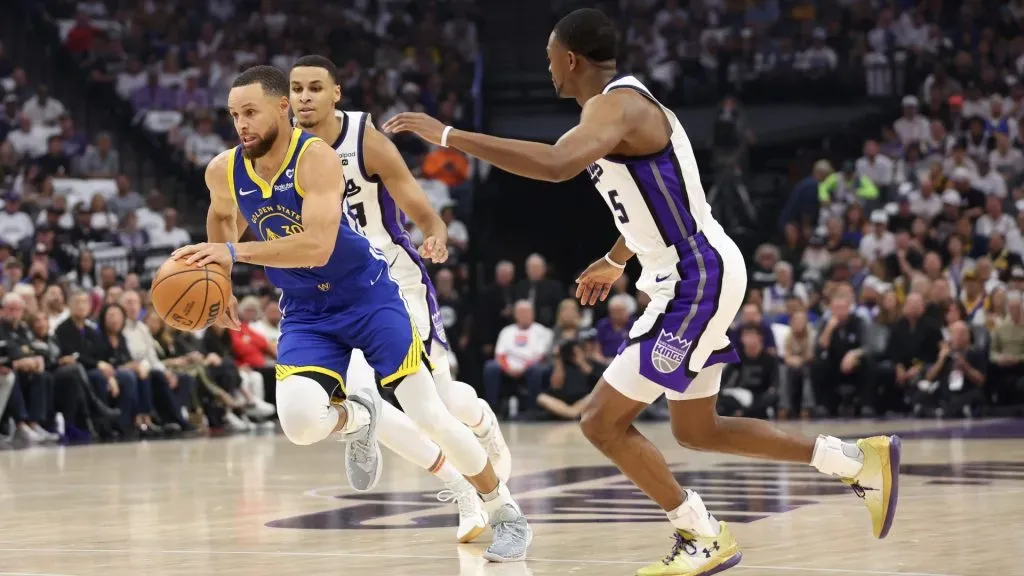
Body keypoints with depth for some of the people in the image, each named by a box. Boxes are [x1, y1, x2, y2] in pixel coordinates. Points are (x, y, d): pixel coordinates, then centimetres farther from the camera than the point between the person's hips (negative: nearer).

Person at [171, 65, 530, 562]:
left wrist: (235, 253, -41)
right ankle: (354, 418, 14)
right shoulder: (224, 171, -6)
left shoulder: (315, 158, -23)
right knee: (299, 422, -24)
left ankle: (507, 516, 14)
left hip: (368, 295, -4)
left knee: (429, 416, -7)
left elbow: (318, 246, -36)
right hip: (306, 313, 4)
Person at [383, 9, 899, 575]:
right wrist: (613, 262, 40)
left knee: (603, 420, -7)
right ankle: (860, 460, 23)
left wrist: (449, 136, -35)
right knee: (696, 430, 20)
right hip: (696, 277, 10)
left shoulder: (616, 104, -19)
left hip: (697, 279, -10)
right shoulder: (625, 102, 14)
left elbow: (556, 164, -39)